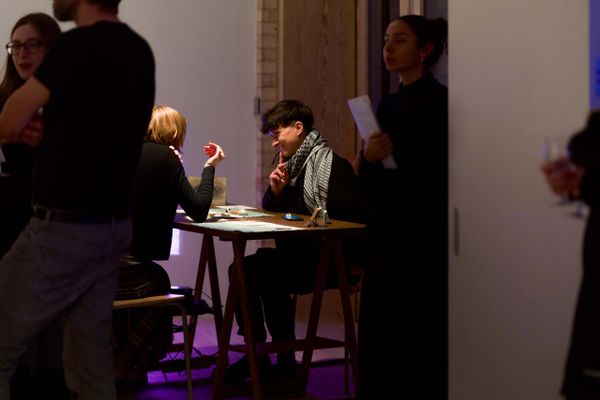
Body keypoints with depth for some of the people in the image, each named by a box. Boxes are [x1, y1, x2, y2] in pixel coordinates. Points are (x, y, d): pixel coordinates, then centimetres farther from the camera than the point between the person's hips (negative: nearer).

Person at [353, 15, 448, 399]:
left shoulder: (440, 101, -9)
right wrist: (368, 158, -6)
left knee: (423, 340, -4)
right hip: (386, 234, 8)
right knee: (378, 337, 7)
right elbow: (370, 183, 13)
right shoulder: (388, 104, 13)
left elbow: (442, 177, -12)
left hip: (426, 238, -8)